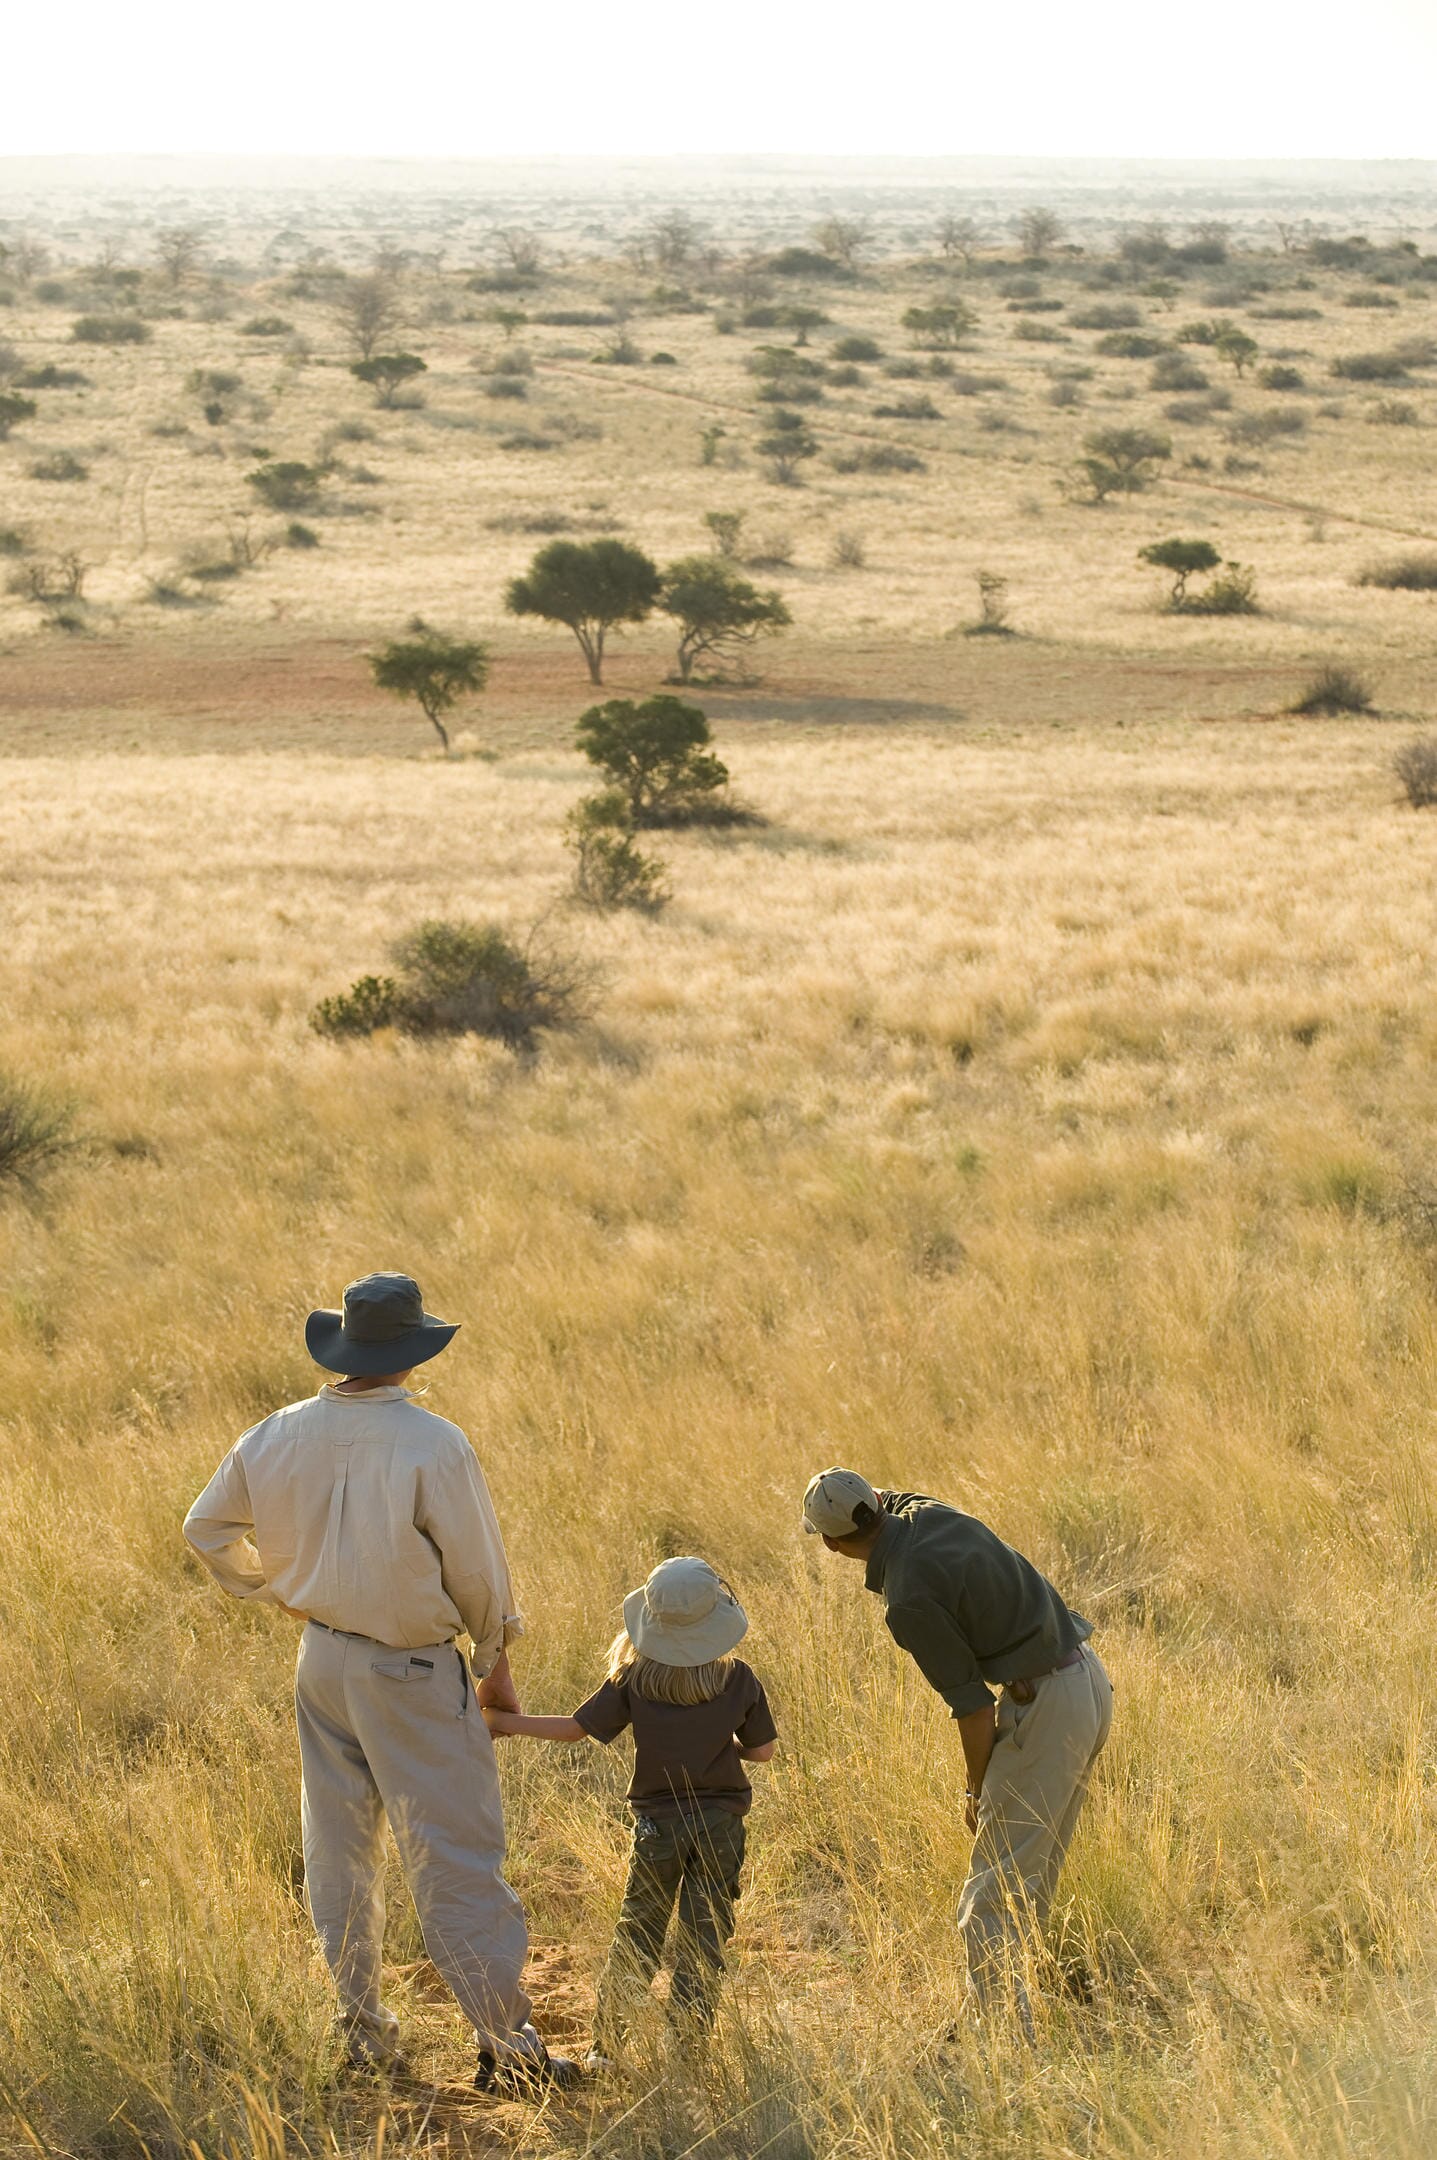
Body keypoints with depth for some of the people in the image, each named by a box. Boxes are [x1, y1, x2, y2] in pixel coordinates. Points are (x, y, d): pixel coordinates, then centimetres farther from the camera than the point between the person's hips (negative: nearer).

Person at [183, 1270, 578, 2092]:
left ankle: (360, 2027, 22)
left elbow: (208, 1529, 10)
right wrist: (496, 1666, 4)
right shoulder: (434, 1446, -20)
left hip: (323, 1656, 6)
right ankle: (506, 2042, 1)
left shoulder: (280, 1436, -2)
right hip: (410, 1671, -6)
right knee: (455, 1855, -2)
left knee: (340, 1847, 15)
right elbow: (477, 1572, -11)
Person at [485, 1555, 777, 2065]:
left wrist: (504, 1722, 6)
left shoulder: (632, 1680, -7)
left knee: (636, 1938, 10)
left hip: (658, 1826, 0)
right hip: (721, 1825, 0)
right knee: (704, 1940, 5)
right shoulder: (739, 1679, -6)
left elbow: (576, 1727, -5)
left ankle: (606, 2047, 12)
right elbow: (763, 1750, 0)